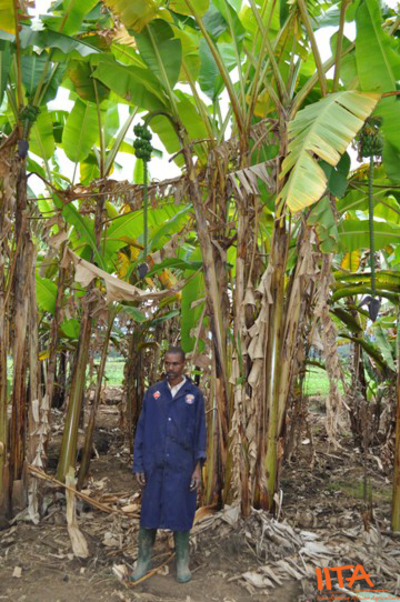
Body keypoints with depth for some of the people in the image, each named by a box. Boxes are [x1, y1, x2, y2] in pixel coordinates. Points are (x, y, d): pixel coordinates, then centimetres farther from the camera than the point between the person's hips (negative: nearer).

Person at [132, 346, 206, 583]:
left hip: (182, 465, -1)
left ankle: (182, 561, 25)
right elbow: (142, 430, 4)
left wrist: (198, 467, -7)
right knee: (150, 511, 10)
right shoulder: (152, 393, 3)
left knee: (181, 513, 7)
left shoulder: (195, 395, -1)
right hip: (155, 464, 2)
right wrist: (138, 465, 1)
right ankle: (144, 560, 27)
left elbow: (200, 432, 0)